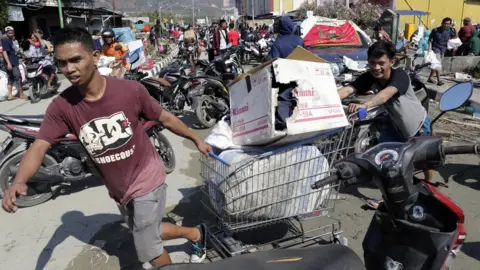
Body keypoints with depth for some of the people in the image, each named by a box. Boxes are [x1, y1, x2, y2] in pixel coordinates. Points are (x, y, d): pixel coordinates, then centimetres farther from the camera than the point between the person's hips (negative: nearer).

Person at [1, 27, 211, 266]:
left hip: (146, 180, -5)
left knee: (149, 249, 2)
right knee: (147, 234, 25)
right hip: (118, 189, 5)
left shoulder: (130, 90, -20)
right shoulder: (61, 106, -13)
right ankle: (195, 233, 49)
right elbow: (39, 147, -20)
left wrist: (196, 140, 5)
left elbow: (166, 118, -7)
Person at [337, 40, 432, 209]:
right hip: (395, 123, 3)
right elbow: (348, 89, -41)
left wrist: (365, 105, -77)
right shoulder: (368, 78, -24)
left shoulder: (400, 75, -37)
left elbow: (386, 94, -58)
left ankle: (428, 183, 51)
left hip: (418, 124, -3)